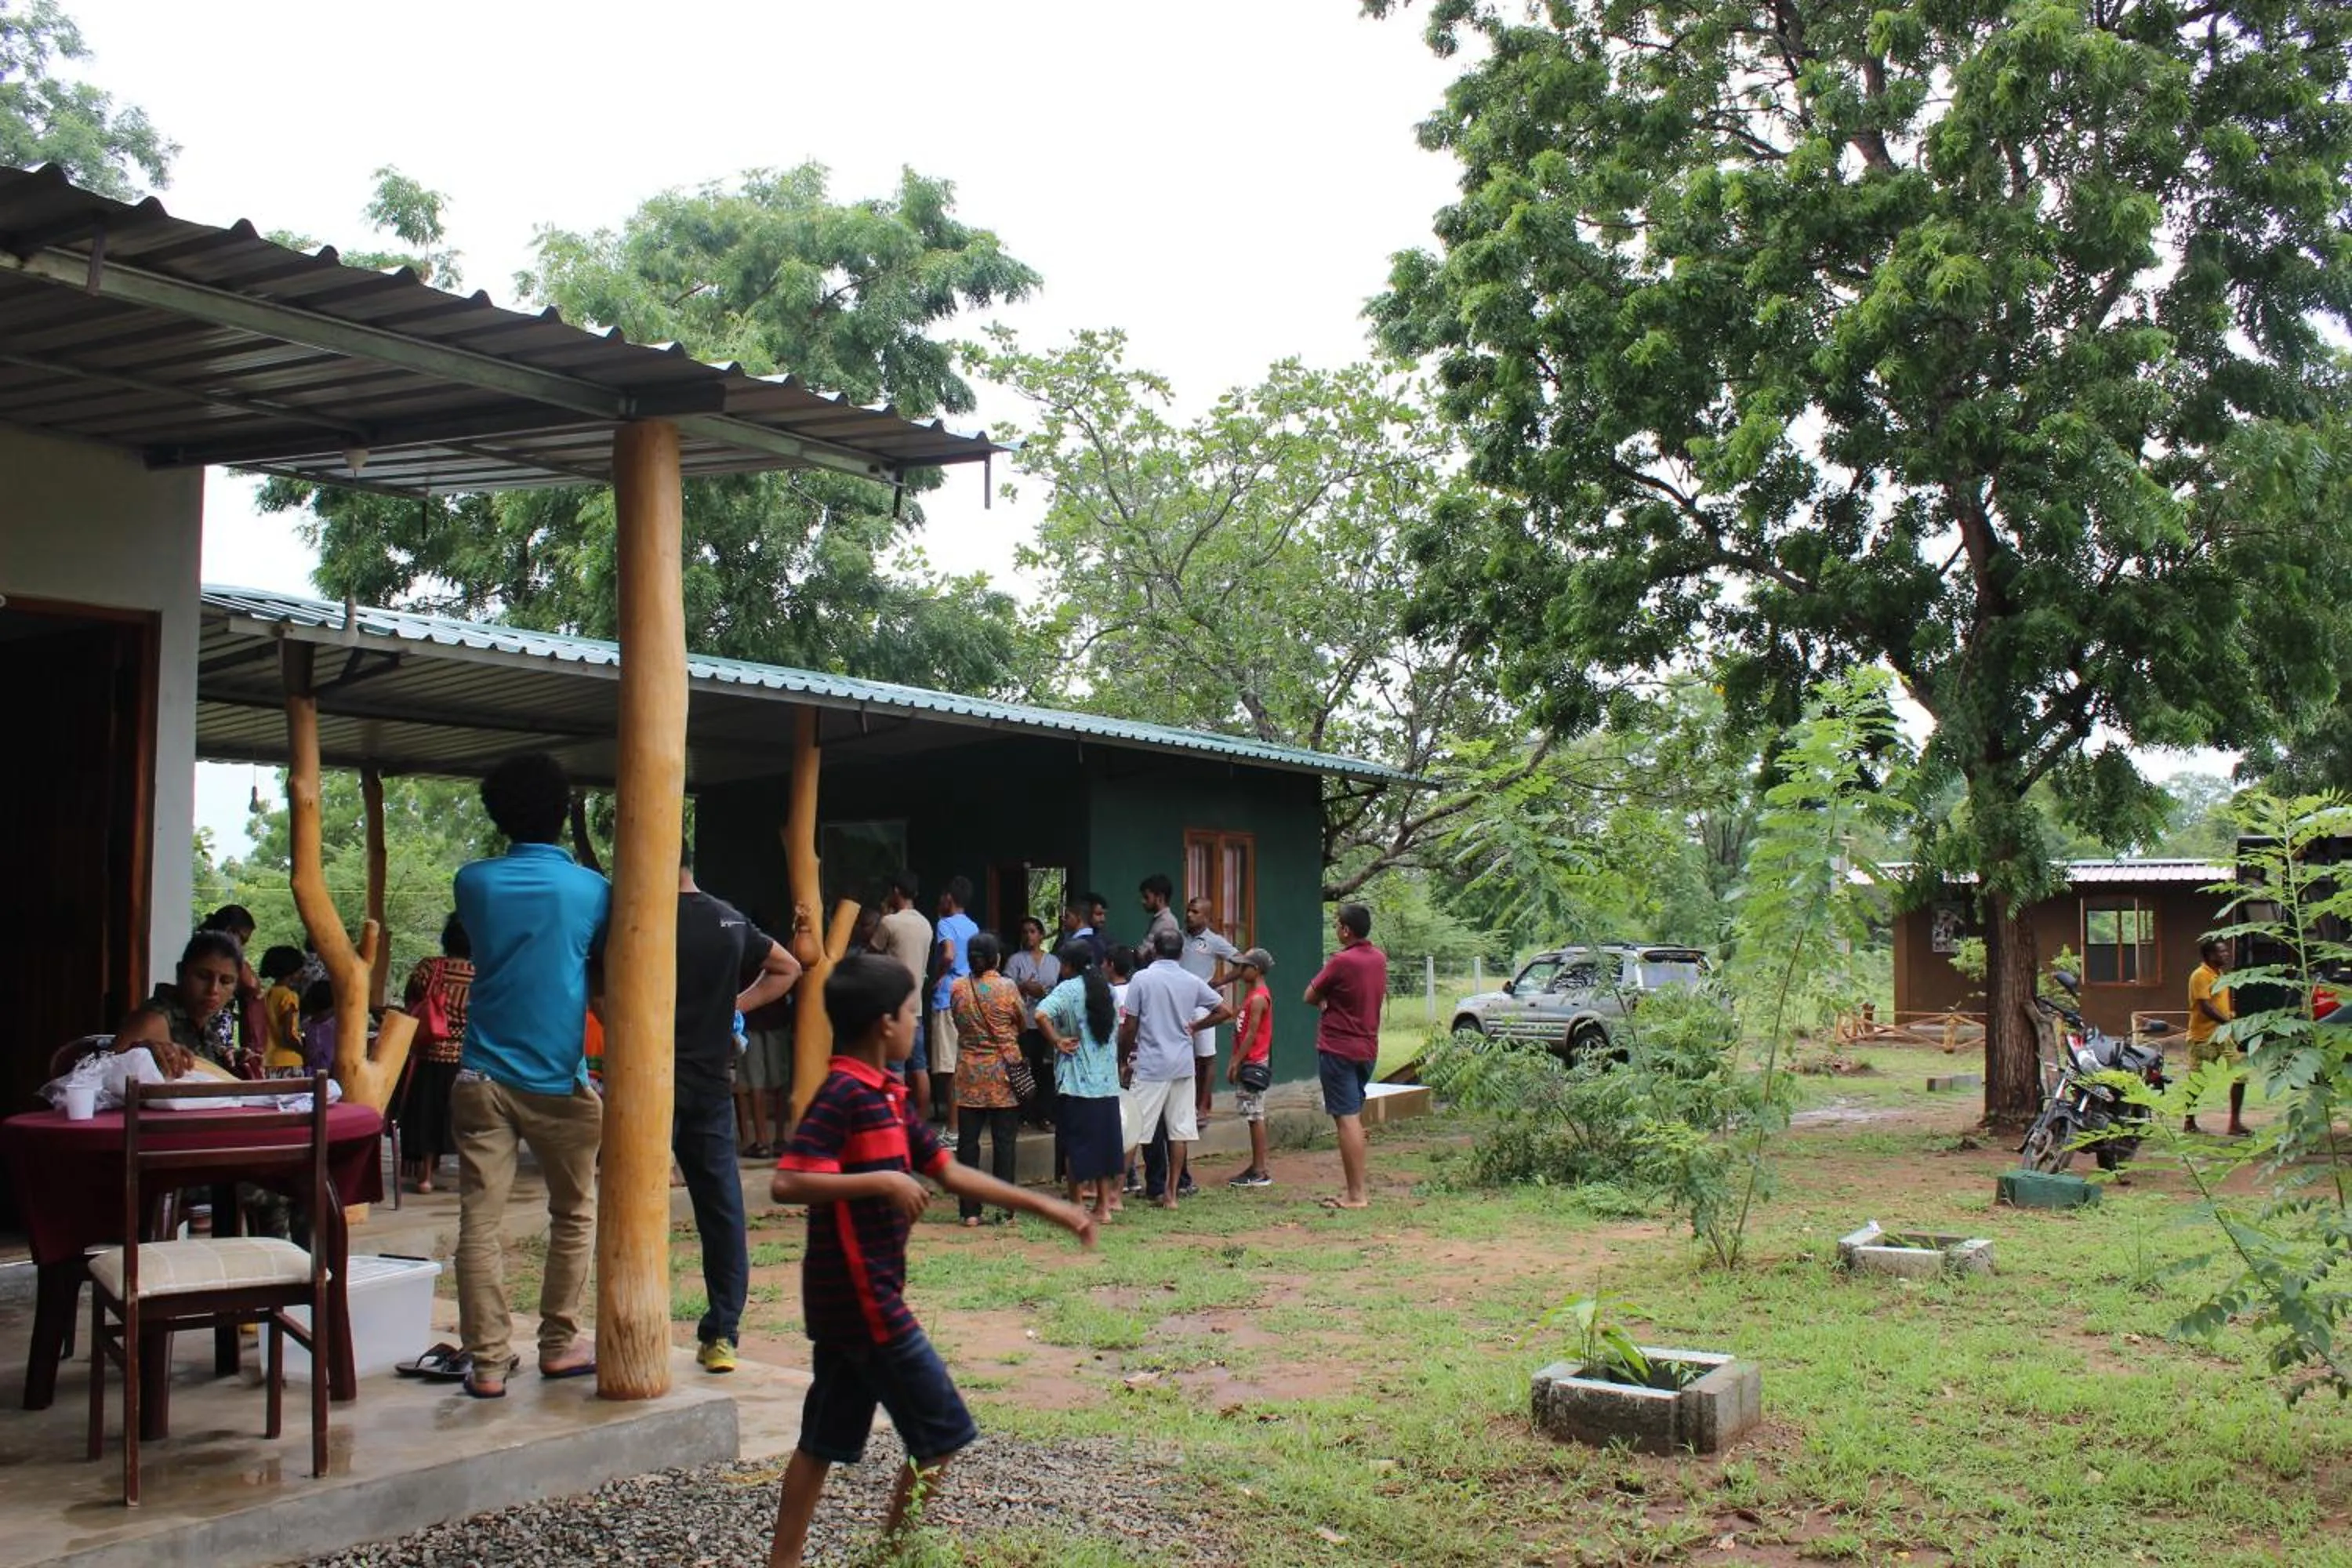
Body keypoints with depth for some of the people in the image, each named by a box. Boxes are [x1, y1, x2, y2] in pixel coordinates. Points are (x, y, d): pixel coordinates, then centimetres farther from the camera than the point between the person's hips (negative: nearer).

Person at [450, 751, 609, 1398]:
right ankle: (559, 1344, 19)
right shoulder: (589, 889, -5)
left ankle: (487, 1361, 2)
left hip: (483, 1076, 2)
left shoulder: (474, 883, 1)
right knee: (574, 1215, 14)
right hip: (558, 1078, -1)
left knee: (481, 1220, 2)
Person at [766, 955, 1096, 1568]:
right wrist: (882, 1181, -25)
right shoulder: (844, 1094, -17)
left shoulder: (885, 1096, 12)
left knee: (825, 1440, 14)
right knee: (942, 1433, 1)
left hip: (844, 1297, 9)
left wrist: (1045, 1207, 13)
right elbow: (787, 1182, -27)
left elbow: (951, 1172, 14)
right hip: (862, 1295, -9)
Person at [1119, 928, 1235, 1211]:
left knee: (1133, 1129, 0)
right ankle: (1171, 1193, 12)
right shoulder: (1192, 981, 4)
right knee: (1180, 1131, 8)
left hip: (1151, 1065, -4)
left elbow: (1129, 1027, -6)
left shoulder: (1142, 979, -6)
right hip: (1183, 1065, 4)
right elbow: (1226, 1010, 6)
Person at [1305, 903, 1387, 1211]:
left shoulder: (1342, 961, -18)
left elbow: (1310, 997, -10)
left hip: (1337, 1049, -8)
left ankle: (1356, 1194, -6)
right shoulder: (1379, 959, 6)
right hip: (1367, 1048, 8)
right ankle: (1356, 1186, 20)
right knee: (1355, 1117, 16)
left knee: (1347, 1119, -6)